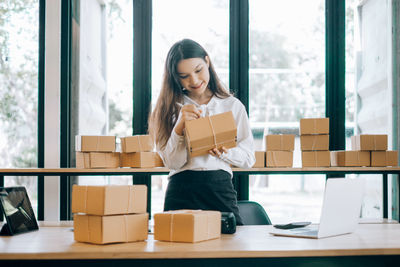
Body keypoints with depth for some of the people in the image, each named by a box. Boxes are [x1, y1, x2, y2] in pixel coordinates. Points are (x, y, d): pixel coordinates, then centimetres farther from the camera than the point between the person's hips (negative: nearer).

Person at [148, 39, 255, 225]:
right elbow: (172, 162, -1)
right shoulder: (171, 108, 6)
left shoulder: (232, 105, 9)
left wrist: (225, 153, -12)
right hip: (181, 190, -1)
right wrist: (180, 126, -15)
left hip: (220, 189, 1)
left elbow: (249, 158, 8)